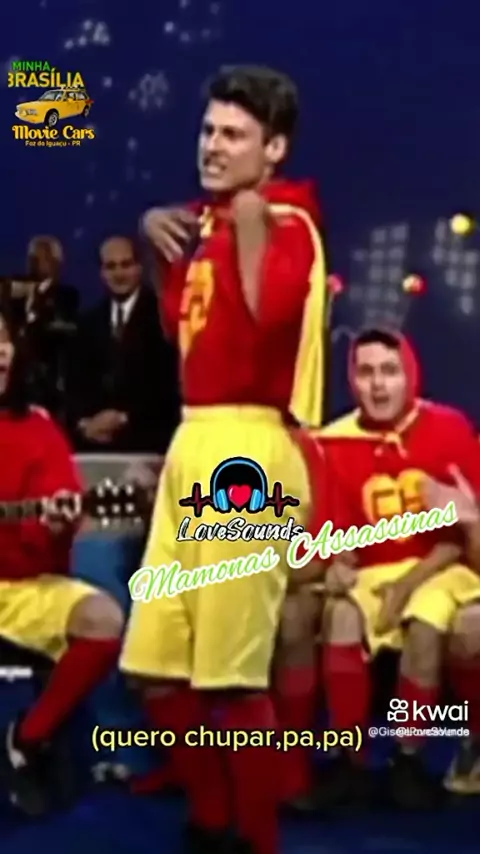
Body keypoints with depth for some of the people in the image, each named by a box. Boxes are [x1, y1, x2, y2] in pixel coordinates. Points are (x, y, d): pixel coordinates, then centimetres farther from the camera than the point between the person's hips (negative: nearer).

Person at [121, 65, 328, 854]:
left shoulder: (288, 224, -7)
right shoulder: (208, 222, 18)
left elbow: (267, 317, -27)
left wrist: (249, 224, -19)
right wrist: (166, 246, 18)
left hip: (249, 448, -9)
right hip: (192, 442, 9)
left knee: (233, 677, -6)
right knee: (161, 667, 12)